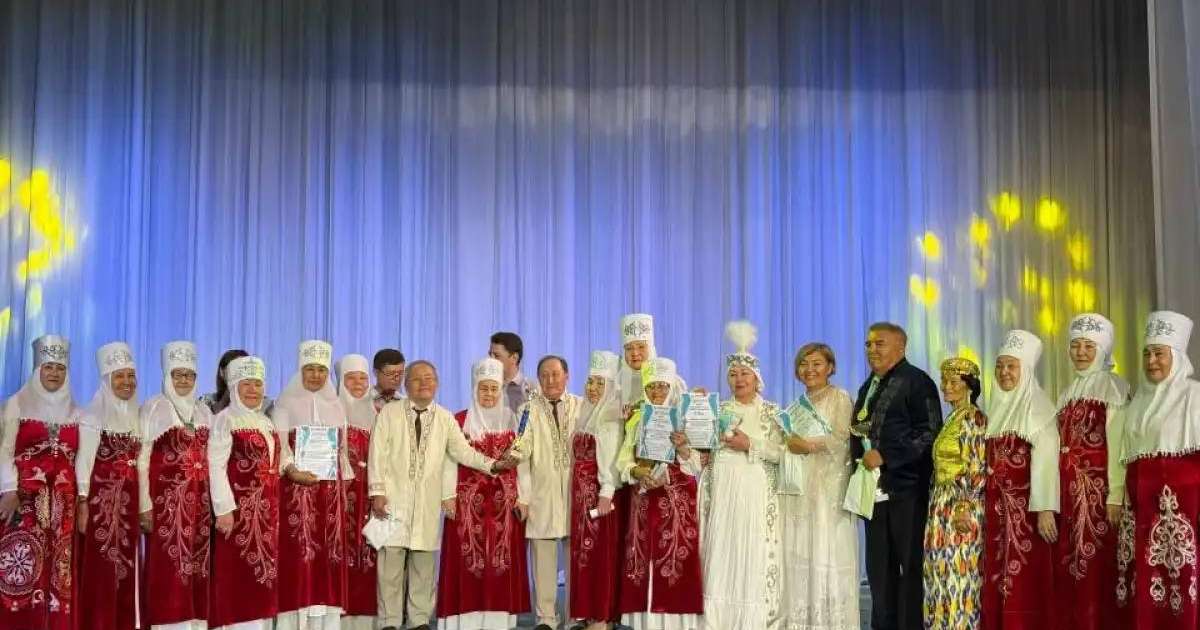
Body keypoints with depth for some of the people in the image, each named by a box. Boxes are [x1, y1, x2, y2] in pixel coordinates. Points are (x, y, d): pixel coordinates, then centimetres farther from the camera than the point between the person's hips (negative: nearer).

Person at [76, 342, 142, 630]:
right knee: (100, 573, -5)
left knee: (126, 571, 7)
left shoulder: (137, 416, 13)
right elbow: (84, 460, -7)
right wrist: (83, 503, -14)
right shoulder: (94, 415, -2)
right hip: (101, 500, -5)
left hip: (129, 501, 5)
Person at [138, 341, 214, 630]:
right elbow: (141, 459, -4)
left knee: (196, 562, 4)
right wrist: (145, 505, -11)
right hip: (166, 499, -4)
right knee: (167, 566, -6)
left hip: (199, 501, 4)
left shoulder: (204, 412, 15)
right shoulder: (153, 408, 1)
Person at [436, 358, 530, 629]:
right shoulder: (459, 421, 2)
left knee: (502, 559, 1)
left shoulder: (511, 421, 9)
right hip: (468, 501, -2)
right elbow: (450, 461, -1)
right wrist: (448, 495, -9)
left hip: (504, 501, 2)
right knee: (467, 560, -3)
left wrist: (523, 497, 2)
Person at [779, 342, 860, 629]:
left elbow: (840, 440, -9)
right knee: (797, 552, 1)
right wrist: (788, 444, 3)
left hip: (827, 489, -6)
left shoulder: (839, 398, 1)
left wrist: (806, 444, -12)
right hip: (797, 490, 6)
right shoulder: (797, 406, 20)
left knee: (825, 551, -8)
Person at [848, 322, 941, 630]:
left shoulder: (917, 381, -5)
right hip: (876, 489, 7)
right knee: (879, 567, 10)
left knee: (911, 565, -3)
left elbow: (929, 432, -14)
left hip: (906, 488, -7)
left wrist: (885, 456, -17)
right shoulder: (868, 387, 18)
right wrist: (861, 460, 10)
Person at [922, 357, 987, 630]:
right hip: (942, 506, 9)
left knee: (959, 575, -7)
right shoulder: (951, 419, 16)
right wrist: (937, 505, 16)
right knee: (942, 574, 9)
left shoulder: (973, 418, -10)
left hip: (960, 507, -9)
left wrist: (964, 508, -21)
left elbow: (978, 468, -16)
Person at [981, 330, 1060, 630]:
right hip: (996, 504, 7)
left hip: (1024, 504, -7)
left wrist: (1045, 509, -21)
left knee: (1023, 580, -6)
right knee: (996, 577, 8)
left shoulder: (1036, 404, -7)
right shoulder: (996, 405, 15)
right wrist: (986, 502, 12)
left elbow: (1046, 459, -15)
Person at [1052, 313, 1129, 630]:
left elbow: (1118, 445, -10)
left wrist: (1116, 497, -17)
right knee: (1067, 571, 6)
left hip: (1098, 488, -6)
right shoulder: (1066, 393, 18)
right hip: (1067, 489, 6)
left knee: (1097, 572, -7)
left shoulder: (1114, 387, -1)